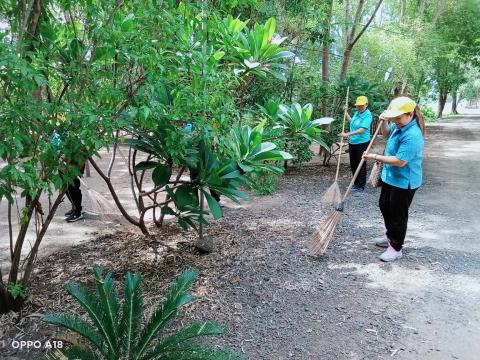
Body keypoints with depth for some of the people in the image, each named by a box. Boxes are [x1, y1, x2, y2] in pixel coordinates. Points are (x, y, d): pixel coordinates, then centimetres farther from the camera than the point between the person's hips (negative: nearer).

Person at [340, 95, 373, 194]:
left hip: (362, 143, -8)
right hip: (352, 142, 8)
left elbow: (362, 129, -25)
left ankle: (361, 187, 8)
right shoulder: (356, 113, 9)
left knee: (361, 165, -1)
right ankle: (356, 184, 28)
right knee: (353, 164, 13)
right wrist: (346, 113, 24)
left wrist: (348, 134, -28)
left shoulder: (368, 115, -15)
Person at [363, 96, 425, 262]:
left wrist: (375, 157, -25)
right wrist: (384, 122, 0)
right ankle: (390, 236, 43)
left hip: (404, 181, -10)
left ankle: (396, 248, 20)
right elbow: (387, 135, 21)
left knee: (398, 214, 3)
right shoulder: (399, 125, 0)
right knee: (384, 205, 23)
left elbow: (400, 161, -31)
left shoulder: (412, 135, -29)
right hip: (391, 177, 10)